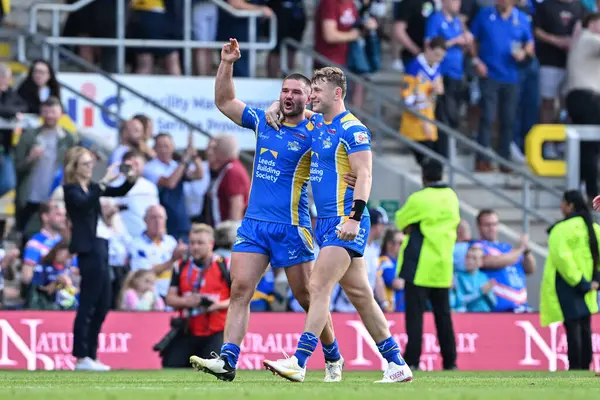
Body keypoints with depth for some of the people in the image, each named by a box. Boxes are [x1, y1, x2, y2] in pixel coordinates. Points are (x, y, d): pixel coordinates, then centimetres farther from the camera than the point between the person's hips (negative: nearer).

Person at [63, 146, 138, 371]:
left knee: (102, 305, 10)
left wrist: (131, 180, -3)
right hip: (89, 249, -9)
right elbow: (85, 203, -27)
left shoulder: (91, 187, 16)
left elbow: (118, 193, 16)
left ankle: (90, 355, 14)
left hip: (100, 247, 9)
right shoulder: (71, 189, -7)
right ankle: (82, 357, -9)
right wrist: (105, 181, -30)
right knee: (87, 305, -9)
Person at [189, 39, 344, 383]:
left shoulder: (314, 133, -7)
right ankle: (227, 361, -16)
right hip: (254, 222, 5)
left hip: (291, 227, -4)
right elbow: (224, 101, 18)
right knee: (240, 289, -9)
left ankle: (333, 358, 24)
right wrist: (227, 64, 8)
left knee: (307, 297, 4)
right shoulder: (263, 121, 9)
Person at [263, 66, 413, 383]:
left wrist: (354, 218, -26)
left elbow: (364, 175, -17)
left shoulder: (352, 130, -10)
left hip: (345, 223, -9)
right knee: (360, 294, 8)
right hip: (326, 222, 9)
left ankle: (299, 362, -21)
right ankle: (397, 364, 11)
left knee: (319, 287, -16)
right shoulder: (318, 125, 15)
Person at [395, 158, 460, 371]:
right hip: (442, 266, 6)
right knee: (443, 314, 12)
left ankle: (412, 359, -10)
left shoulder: (418, 199, -12)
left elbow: (401, 221, -1)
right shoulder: (451, 198, 7)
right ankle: (450, 360, 11)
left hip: (419, 266, -6)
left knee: (415, 313, -4)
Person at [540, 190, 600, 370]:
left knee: (572, 327, -8)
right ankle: (585, 366, 14)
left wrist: (578, 282, -15)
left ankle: (575, 367, -11)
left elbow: (562, 258, -20)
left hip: (567, 285, -7)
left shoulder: (561, 229, -13)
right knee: (585, 327, 12)